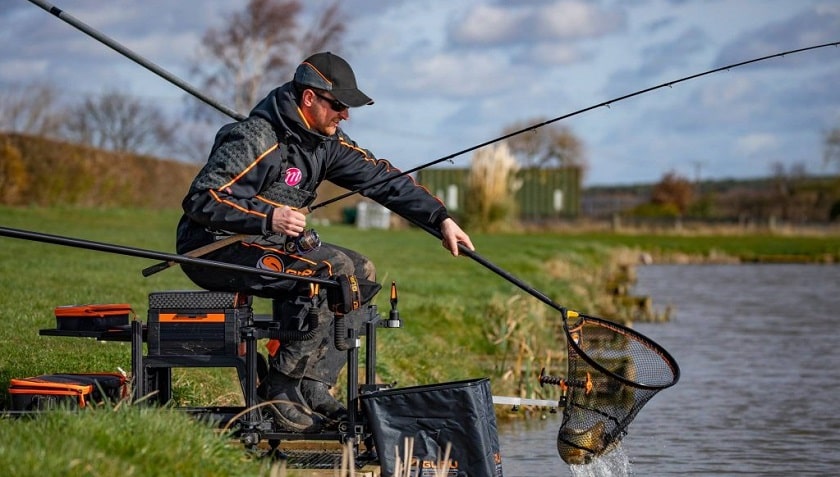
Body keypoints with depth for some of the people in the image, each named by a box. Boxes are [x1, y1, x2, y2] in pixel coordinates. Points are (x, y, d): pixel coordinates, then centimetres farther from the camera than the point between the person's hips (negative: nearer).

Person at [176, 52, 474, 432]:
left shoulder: (325, 143, 6)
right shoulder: (254, 140, -20)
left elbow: (382, 178, 10)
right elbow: (199, 201, -25)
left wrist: (441, 218, 2)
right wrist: (268, 216, -36)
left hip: (269, 245, 10)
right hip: (215, 250, -10)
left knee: (362, 272, 1)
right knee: (332, 270, -26)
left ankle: (313, 386, -6)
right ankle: (280, 387, -21)